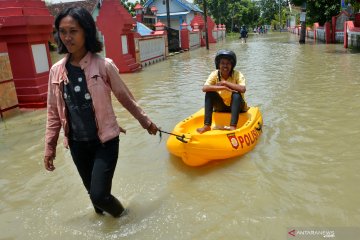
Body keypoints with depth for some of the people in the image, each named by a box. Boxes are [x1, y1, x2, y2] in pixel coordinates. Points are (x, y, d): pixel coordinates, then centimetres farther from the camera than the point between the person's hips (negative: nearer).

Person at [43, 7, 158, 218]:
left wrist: (146, 122, 8)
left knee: (99, 194, -8)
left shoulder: (103, 65, -13)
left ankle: (121, 215, 28)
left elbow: (126, 98, -1)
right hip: (77, 144, 4)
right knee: (93, 192, 17)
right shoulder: (56, 71, -1)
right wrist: (50, 147, 9)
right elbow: (54, 113, 7)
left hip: (105, 141, -4)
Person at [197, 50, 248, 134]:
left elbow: (243, 89, -35)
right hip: (221, 106, 2)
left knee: (236, 94, -31)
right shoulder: (215, 74, -12)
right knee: (209, 93, -21)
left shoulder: (237, 74, -16)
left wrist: (225, 83, -30)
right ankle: (207, 125, -23)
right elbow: (204, 88, -29)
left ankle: (233, 126, -38)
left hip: (237, 106, -2)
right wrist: (222, 87, -38)